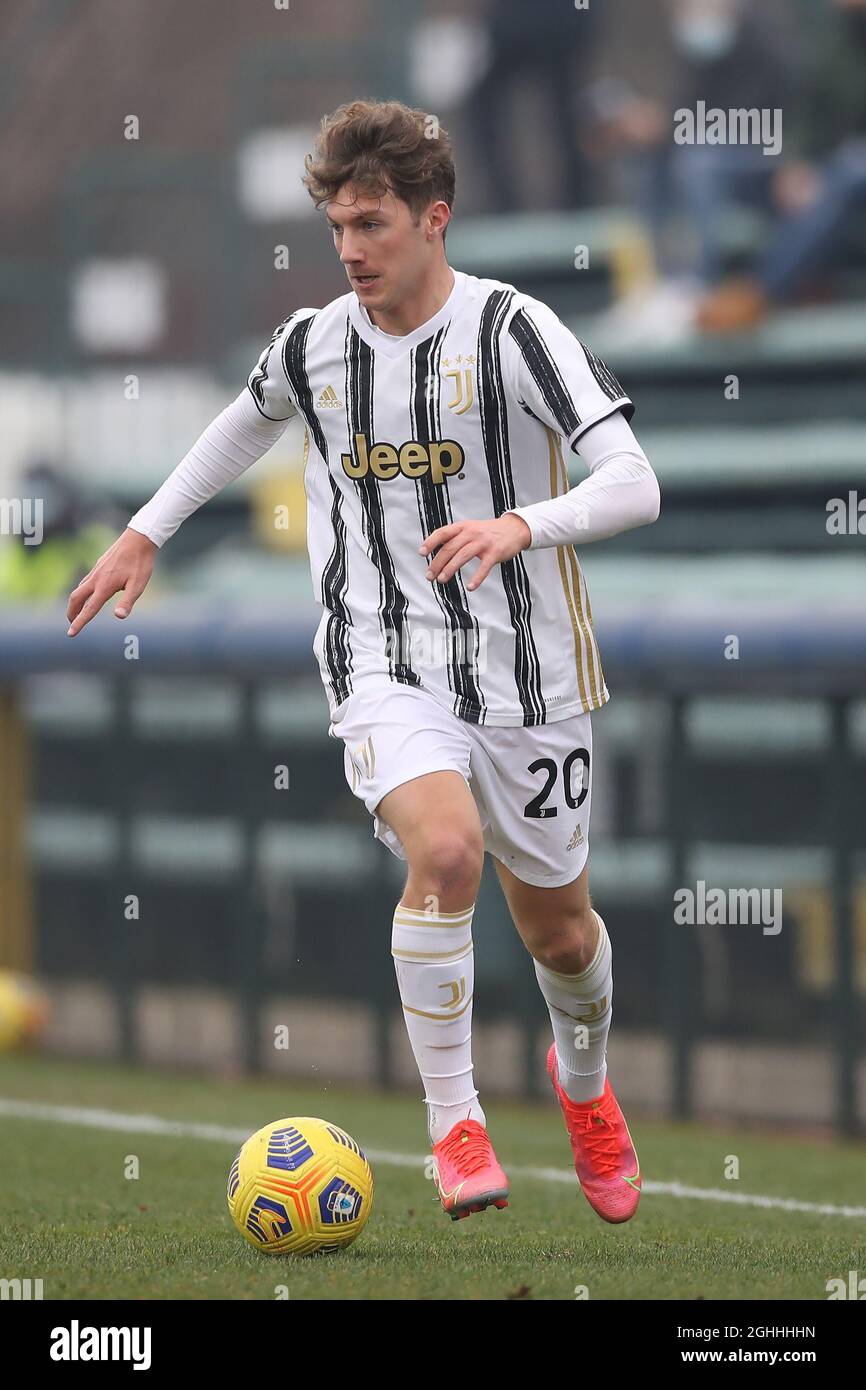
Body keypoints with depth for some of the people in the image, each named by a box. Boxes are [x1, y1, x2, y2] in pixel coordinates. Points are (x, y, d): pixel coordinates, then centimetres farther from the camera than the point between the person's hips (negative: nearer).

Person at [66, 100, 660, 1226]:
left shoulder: (513, 330, -12)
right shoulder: (313, 346, 2)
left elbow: (634, 487, -21)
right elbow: (247, 425, 27)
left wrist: (520, 524, -38)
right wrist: (145, 535, 27)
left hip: (527, 670, -1)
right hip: (387, 669, 1)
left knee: (558, 929, 13)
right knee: (445, 850, -29)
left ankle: (583, 1077, 48)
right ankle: (454, 1125, -17)